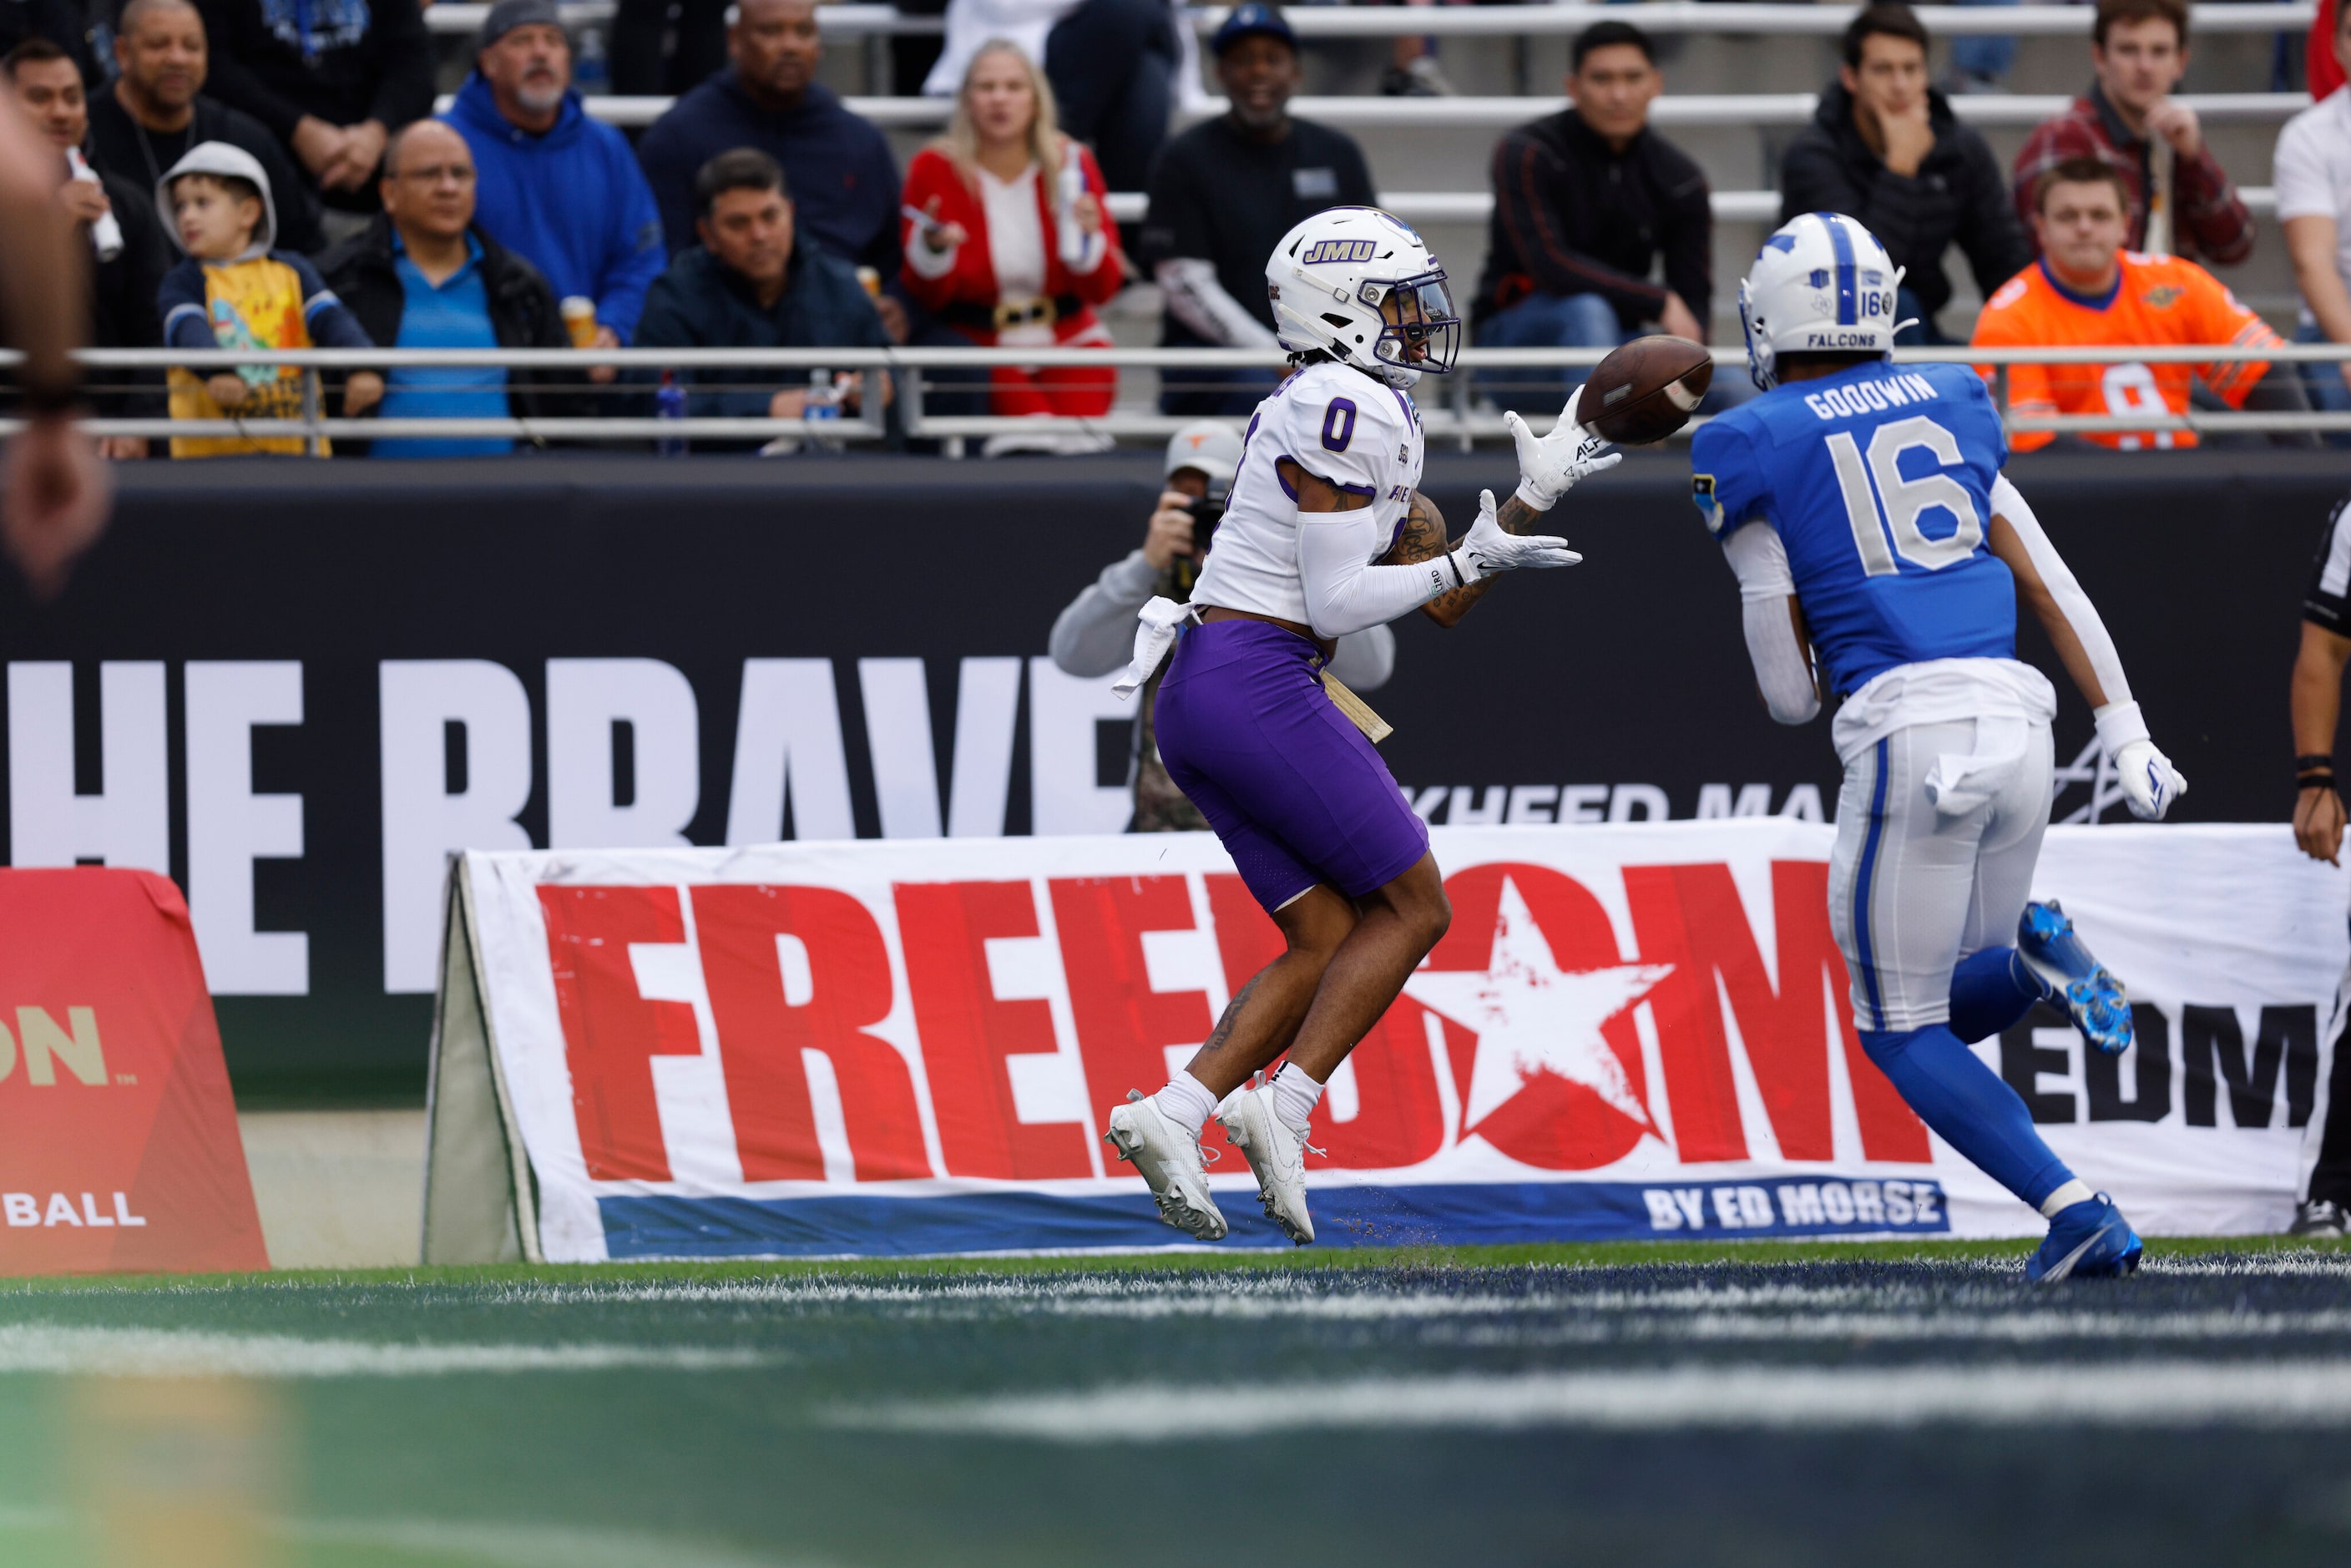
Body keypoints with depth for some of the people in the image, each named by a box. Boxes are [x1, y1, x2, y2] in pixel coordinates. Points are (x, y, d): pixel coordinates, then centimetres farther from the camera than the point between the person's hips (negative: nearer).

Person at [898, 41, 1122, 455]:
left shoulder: (1071, 164, 4)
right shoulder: (935, 170, -1)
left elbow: (1104, 288, 0)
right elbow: (926, 296, -4)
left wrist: (1088, 238, -20)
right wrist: (932, 250, -25)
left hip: (1069, 339, 2)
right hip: (975, 342, -2)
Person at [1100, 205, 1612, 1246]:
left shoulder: (1373, 418, 21)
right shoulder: (1344, 411, -11)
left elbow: (1440, 602, 23)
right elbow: (1334, 602, -14)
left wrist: (1531, 499, 22)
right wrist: (1472, 562, -7)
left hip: (1197, 693, 9)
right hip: (1259, 683, -9)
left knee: (1331, 942, 8)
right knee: (1412, 907, -2)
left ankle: (1173, 1114, -5)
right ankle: (1283, 1107, -12)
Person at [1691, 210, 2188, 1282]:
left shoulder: (1750, 450, 4)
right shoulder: (1948, 409, 17)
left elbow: (1790, 693, 5)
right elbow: (2052, 591, 15)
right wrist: (2127, 737, 16)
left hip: (1906, 731, -5)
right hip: (2016, 720, 6)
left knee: (1902, 1030, 5)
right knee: (1951, 1003, 23)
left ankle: (2077, 1212, -13)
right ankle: (2035, 962, -11)